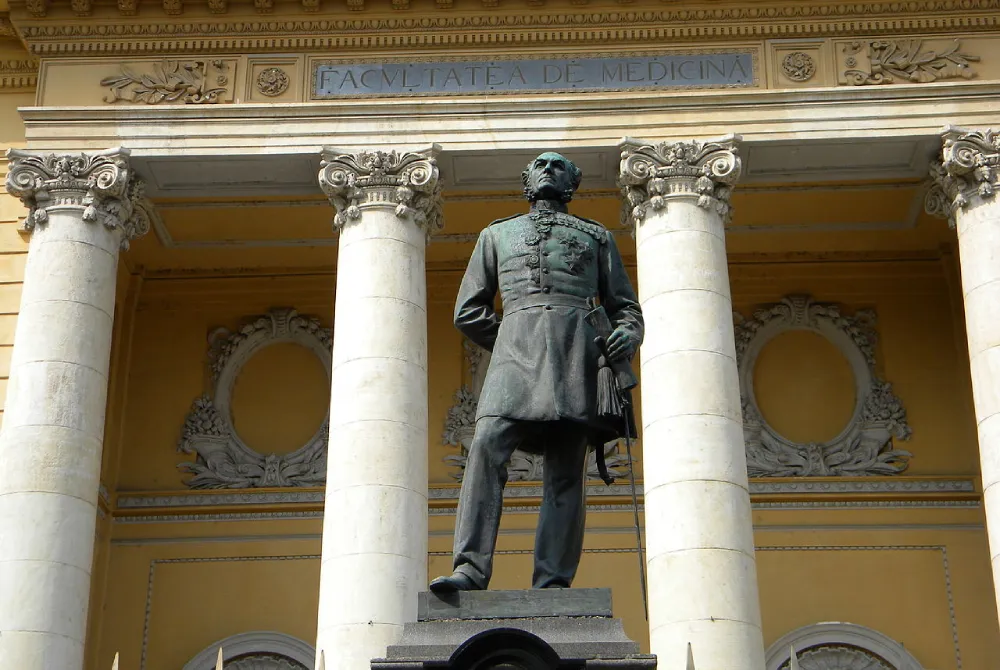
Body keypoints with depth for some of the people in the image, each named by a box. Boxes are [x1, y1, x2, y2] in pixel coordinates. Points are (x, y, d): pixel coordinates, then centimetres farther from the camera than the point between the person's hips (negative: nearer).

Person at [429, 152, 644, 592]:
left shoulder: (597, 237, 28)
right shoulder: (497, 234, 29)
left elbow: (625, 306, 22)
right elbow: (468, 312, 25)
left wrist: (628, 336, -1)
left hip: (576, 346, 0)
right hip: (516, 341, 0)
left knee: (566, 469, -9)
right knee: (487, 448, -20)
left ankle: (553, 582, -13)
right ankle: (470, 569, -25)